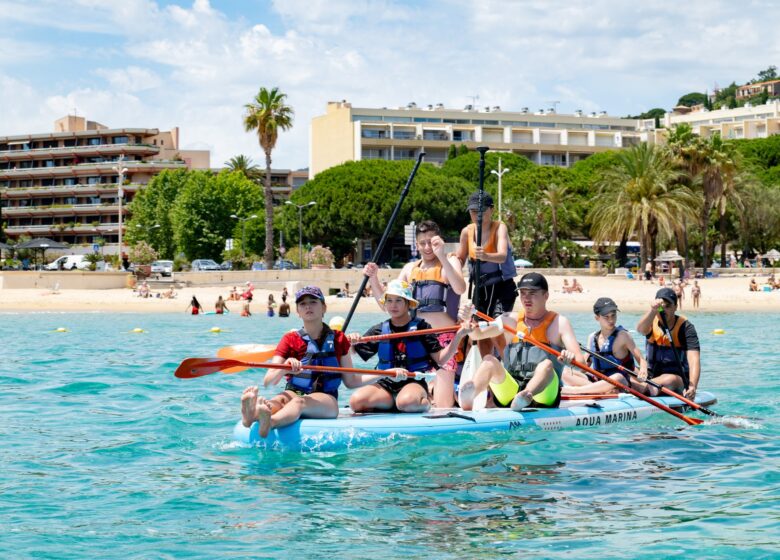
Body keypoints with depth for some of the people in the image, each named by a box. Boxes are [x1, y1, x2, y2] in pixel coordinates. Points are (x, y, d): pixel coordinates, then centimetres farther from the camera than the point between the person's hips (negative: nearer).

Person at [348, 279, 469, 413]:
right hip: (386, 383, 3)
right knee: (356, 401, -25)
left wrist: (458, 336, -15)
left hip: (414, 382, -3)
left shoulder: (421, 327, 1)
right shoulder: (379, 330, 9)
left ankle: (424, 402, -2)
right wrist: (350, 341, -11)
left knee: (407, 402, -39)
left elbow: (440, 359, -3)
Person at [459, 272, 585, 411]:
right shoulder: (510, 320, 15)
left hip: (544, 395, -2)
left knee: (546, 364, -30)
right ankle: (468, 399, -51)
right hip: (508, 393, 3)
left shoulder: (559, 322, 6)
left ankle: (526, 396, -62)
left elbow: (580, 362, -5)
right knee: (490, 360, -21)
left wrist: (571, 359, -30)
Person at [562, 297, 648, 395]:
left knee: (617, 378, -40)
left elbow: (641, 359, -9)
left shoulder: (622, 336, -5)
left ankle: (573, 390, -41)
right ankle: (602, 390, -26)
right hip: (599, 381, 5)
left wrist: (643, 370, -32)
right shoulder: (593, 337, 9)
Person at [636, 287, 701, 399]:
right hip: (652, 375, 4)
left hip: (678, 378, -4)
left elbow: (694, 360, -21)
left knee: (669, 380, -39)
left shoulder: (685, 327, -9)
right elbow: (641, 329, -26)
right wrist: (652, 310, -47)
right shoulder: (652, 323, 1)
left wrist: (692, 387, -37)